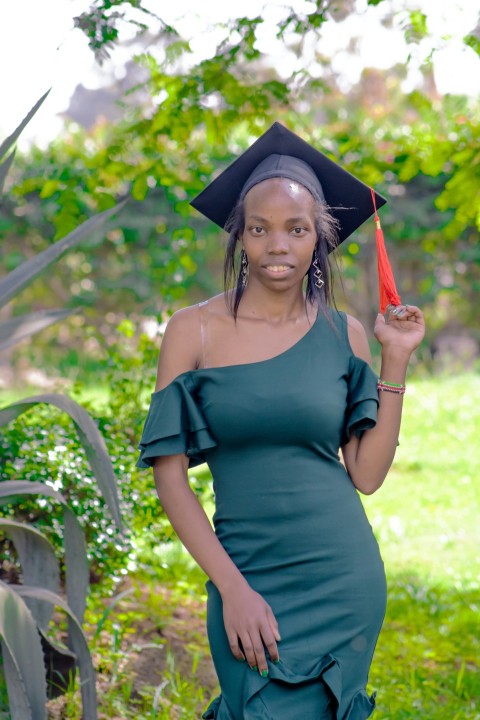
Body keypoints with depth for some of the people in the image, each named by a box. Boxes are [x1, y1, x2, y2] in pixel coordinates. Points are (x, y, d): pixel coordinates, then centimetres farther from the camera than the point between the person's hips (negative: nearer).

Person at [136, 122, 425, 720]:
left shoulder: (343, 334, 3)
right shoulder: (195, 329, -3)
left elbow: (367, 474, 1)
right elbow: (169, 473, -5)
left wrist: (396, 360, -3)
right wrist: (233, 587, -12)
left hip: (344, 575, 2)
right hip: (245, 574, -2)